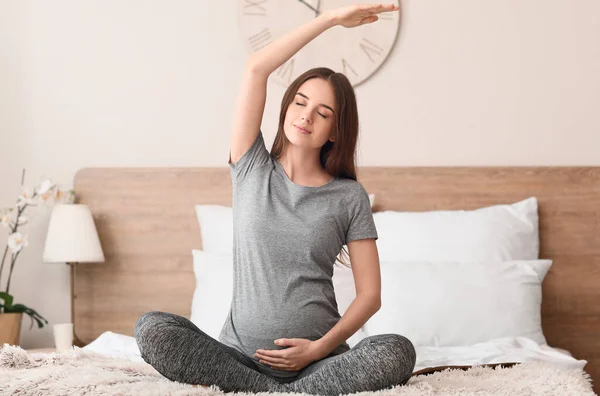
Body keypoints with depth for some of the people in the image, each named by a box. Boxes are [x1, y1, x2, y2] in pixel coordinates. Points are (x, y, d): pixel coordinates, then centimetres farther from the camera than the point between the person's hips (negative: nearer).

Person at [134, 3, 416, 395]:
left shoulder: (350, 196, 5)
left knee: (398, 351, -29)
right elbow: (256, 68, -3)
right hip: (241, 354, 0)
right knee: (152, 328, -25)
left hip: (318, 358, 0)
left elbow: (370, 294, 4)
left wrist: (321, 347, -12)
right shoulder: (251, 170, 7)